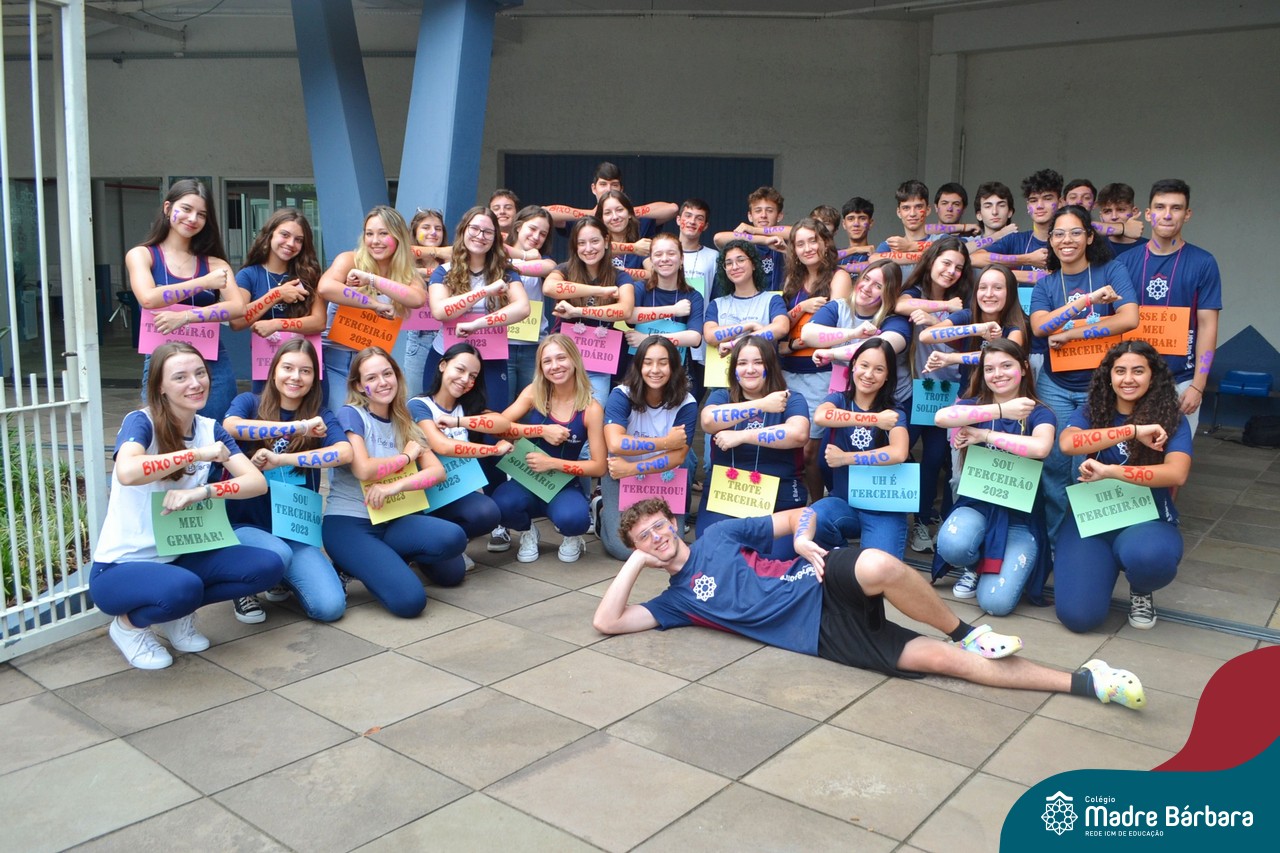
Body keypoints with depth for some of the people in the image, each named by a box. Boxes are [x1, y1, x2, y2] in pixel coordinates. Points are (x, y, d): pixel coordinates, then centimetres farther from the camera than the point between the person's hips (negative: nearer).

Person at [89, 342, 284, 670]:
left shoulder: (210, 429, 2)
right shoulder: (141, 422, -15)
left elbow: (257, 481, -11)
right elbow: (126, 472, -38)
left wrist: (202, 491, -27)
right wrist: (197, 454, -30)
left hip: (177, 557, 6)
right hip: (120, 567, -6)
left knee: (267, 566, -12)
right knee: (183, 588, -37)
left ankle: (177, 615, 7)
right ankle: (129, 624, -2)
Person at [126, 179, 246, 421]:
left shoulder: (214, 263, 8)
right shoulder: (141, 255, 6)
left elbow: (238, 307, -7)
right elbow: (148, 298, -12)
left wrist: (186, 316, -17)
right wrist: (204, 283, -13)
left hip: (213, 364, 1)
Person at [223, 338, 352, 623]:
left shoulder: (320, 416, 4)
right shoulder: (249, 402, 1)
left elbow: (344, 452, -17)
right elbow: (230, 426, -24)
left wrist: (280, 459, -24)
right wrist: (299, 426, -24)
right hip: (246, 524, -2)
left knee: (330, 607, -16)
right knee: (277, 555, -37)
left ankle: (282, 580, 17)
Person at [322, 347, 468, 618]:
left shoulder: (404, 424, 11)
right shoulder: (350, 414, -6)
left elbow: (437, 471, -1)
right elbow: (363, 470, -19)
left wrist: (395, 486, -18)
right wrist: (407, 456, -4)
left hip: (391, 520, 6)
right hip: (348, 523, -6)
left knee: (453, 537, -22)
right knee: (409, 600, -24)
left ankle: (380, 557, 3)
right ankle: (352, 563, 4)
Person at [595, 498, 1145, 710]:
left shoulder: (718, 536, 15)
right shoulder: (676, 601, 14)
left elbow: (800, 515, 16)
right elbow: (606, 621, 3)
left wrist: (803, 538, -7)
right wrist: (636, 560, 2)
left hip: (824, 583, 0)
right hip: (820, 635, 0)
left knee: (880, 565, -38)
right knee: (937, 660, -15)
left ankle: (967, 633, -12)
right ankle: (1082, 682, -14)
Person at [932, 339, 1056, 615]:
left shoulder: (1039, 413, -1)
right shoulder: (974, 404, 3)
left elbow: (1040, 448, -27)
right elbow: (941, 417, -23)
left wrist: (985, 435, -20)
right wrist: (1001, 410, -24)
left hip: (1021, 514, -1)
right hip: (977, 503, 2)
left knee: (996, 602, -21)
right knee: (952, 545, -35)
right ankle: (974, 566, 4)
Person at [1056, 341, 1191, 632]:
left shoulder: (1172, 420, -1)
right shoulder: (1090, 412, 2)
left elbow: (1176, 474, -19)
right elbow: (1067, 443, -21)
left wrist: (1109, 471, -24)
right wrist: (1133, 430, -24)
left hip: (1148, 520, -1)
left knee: (1150, 556, -40)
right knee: (1077, 616, -20)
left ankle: (1141, 592, 1)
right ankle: (1107, 564, 17)